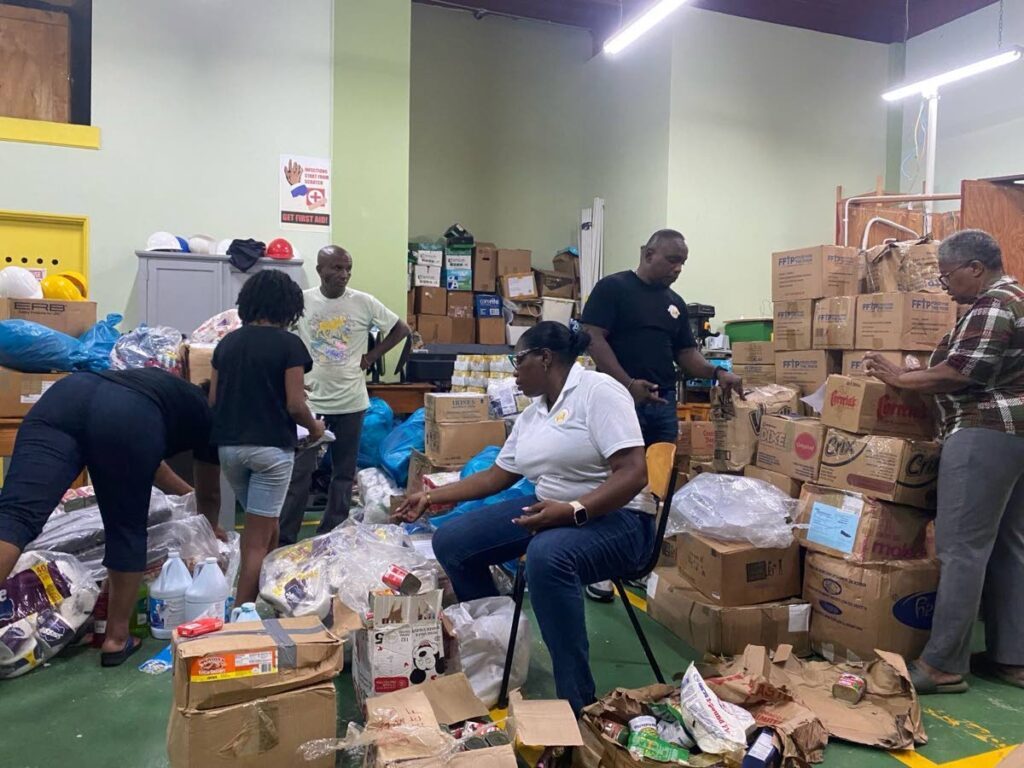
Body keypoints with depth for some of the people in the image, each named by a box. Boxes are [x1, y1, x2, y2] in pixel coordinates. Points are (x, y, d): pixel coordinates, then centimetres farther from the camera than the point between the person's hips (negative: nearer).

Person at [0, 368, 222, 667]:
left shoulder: (164, 384, 44)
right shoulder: (206, 415, 29)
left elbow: (148, 461, 54)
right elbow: (209, 494, 40)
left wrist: (185, 491, 67)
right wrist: (211, 527, 60)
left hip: (67, 393, 5)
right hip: (126, 419, -5)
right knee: (128, 531, 14)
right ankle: (116, 639, 22)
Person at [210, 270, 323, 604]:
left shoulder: (227, 342, 7)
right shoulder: (288, 344, -9)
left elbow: (213, 400, 7)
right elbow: (295, 404, -13)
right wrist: (314, 427, 6)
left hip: (229, 445, 6)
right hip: (271, 447, -6)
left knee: (265, 526, 22)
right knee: (257, 539, 2)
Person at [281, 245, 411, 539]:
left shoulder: (364, 302, -5)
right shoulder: (301, 301, -4)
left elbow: (402, 330, 4)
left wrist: (371, 357, -2)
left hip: (350, 402, 1)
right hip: (310, 400, 0)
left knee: (343, 472, 10)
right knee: (299, 470, 4)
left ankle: (331, 535, 23)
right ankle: (284, 536, 16)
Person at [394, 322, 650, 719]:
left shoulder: (598, 390, -13)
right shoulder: (531, 416, 12)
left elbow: (633, 473, -22)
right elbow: (495, 477, 19)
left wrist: (572, 512, -32)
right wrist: (430, 497, 17)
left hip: (616, 517, -8)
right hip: (551, 509, 9)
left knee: (547, 556, -40)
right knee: (450, 542, -2)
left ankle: (578, 703, -25)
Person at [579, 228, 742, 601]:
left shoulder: (675, 302, 17)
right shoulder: (612, 287, -4)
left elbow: (686, 352, 17)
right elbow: (593, 338, -12)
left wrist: (717, 373, -2)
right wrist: (627, 383, -21)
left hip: (663, 404, 7)